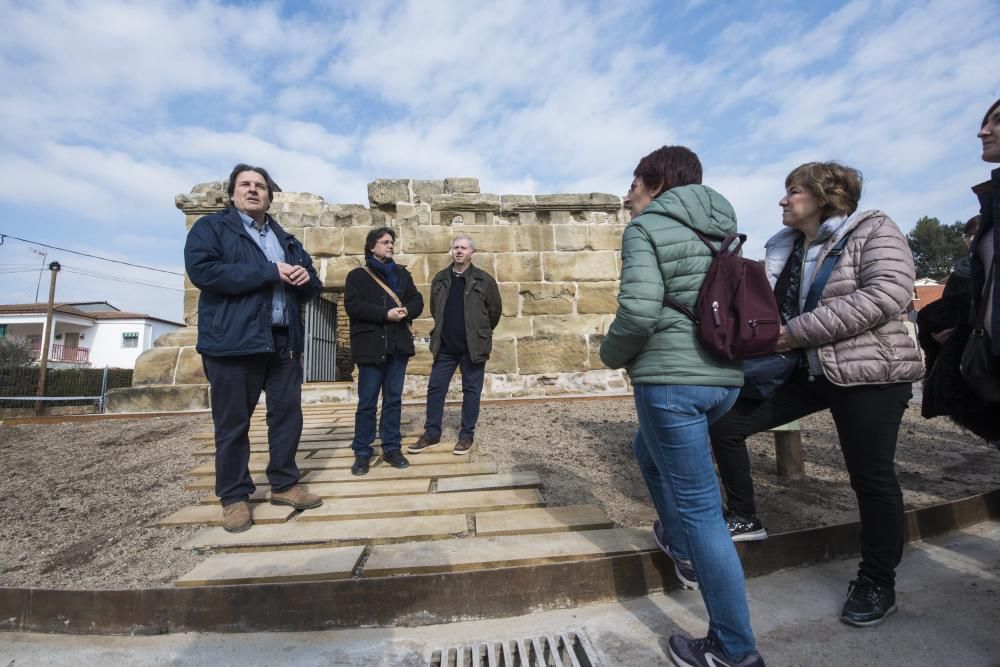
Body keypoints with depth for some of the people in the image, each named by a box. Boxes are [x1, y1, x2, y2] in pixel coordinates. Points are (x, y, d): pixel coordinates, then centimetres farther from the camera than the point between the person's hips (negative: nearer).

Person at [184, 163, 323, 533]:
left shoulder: (286, 239, 19)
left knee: (288, 415, 10)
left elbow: (310, 287, 20)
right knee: (233, 424, 4)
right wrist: (269, 272, -17)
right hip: (233, 343, -5)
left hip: (284, 342, 6)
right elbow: (202, 270, -16)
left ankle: (284, 484, 25)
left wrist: (306, 278, -5)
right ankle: (234, 496, 19)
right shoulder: (210, 227, 3)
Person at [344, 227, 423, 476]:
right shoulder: (357, 275, 3)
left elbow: (417, 300, 12)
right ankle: (362, 452, 11)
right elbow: (352, 305, -10)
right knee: (367, 401, 1)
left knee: (394, 398, 9)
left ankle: (391, 447, 19)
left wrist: (406, 310, -11)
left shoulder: (402, 273, 17)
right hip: (371, 345, -4)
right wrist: (385, 314, -18)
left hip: (398, 345, 4)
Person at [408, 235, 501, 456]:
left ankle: (467, 436, 18)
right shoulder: (440, 279, 6)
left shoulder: (484, 280, -4)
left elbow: (495, 310, 3)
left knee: (471, 391, 5)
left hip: (473, 346, -3)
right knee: (435, 388, 6)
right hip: (445, 346, 4)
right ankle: (431, 434, 19)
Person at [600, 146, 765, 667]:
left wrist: (612, 354, -1)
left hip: (671, 378, -8)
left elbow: (639, 312, -19)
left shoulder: (646, 227, -6)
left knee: (699, 508, 2)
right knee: (648, 448, 30)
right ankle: (681, 547, 43)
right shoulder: (720, 228, 17)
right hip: (725, 376, 8)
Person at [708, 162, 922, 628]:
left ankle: (877, 584, 26)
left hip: (868, 373, -6)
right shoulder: (781, 249, 11)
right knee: (726, 422, -1)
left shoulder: (873, 231, -7)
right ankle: (743, 517, 17)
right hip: (805, 371, 6)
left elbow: (887, 294, -22)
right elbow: (769, 307, 13)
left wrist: (798, 330, -24)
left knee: (871, 478, 4)